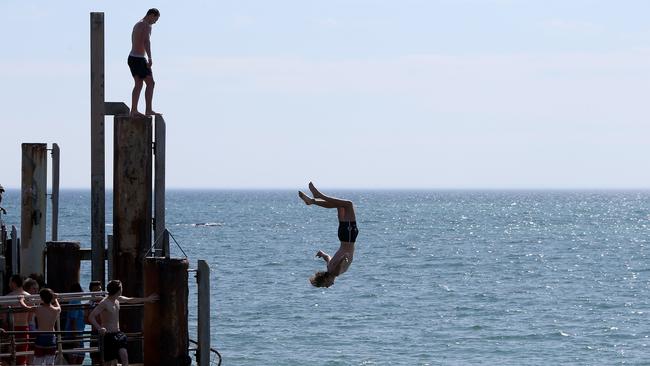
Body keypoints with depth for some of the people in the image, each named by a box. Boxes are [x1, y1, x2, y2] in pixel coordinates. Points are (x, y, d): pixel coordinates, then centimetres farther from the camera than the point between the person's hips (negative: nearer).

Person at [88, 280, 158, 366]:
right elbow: (91, 317, -23)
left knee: (124, 357, -7)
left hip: (117, 334, 7)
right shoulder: (104, 303, -18)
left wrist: (146, 299, 36)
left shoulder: (118, 299, 7)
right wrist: (99, 328, -34)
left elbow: (130, 300, 27)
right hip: (109, 335, -7)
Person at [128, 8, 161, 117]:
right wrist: (150, 58, -36)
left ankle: (134, 110, 10)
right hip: (139, 59, -9)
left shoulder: (137, 25, 18)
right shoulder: (147, 26, -12)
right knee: (150, 83, -1)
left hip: (131, 58, 9)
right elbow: (147, 42, -27)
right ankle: (148, 110, -4)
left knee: (138, 84, 13)